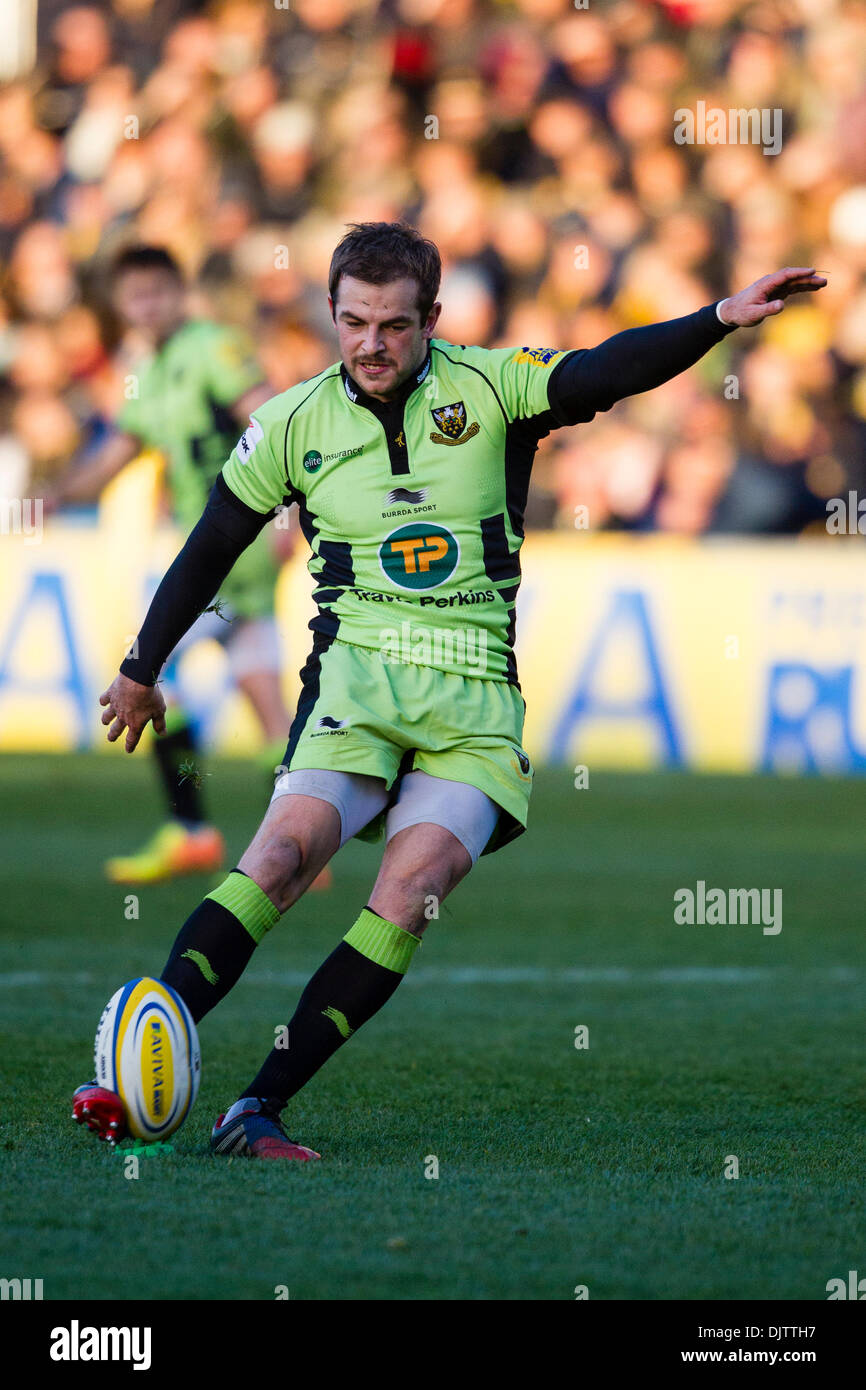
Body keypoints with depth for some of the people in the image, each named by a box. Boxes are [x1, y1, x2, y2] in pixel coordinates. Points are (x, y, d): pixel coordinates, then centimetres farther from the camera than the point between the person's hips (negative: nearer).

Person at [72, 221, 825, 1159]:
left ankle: (257, 1110, -15)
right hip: (356, 676, 0)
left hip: (476, 699, 0)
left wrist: (724, 318, -27)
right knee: (284, 852, -23)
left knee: (409, 897, -18)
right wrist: (141, 670, 27)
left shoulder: (489, 390, 3)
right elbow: (209, 550, 18)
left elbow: (605, 373, -11)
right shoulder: (293, 423, 7)